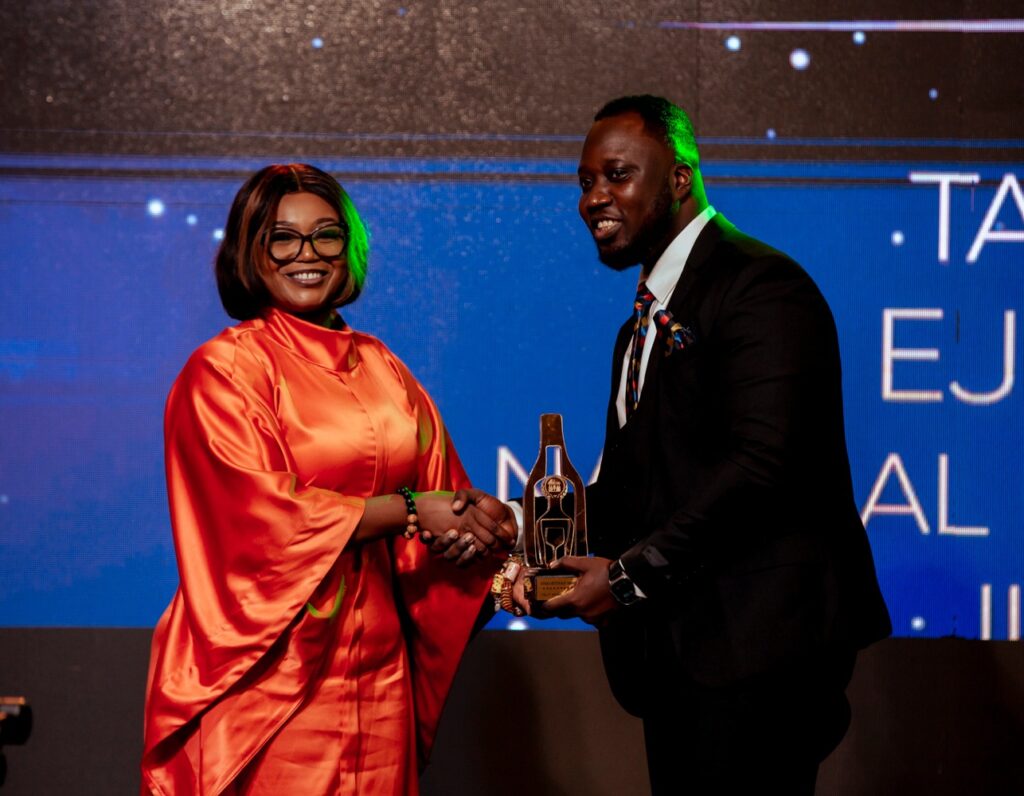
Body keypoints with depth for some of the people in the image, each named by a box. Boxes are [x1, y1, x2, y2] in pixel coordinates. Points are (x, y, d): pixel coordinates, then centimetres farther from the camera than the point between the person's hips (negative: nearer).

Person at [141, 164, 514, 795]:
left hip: (375, 666, 5)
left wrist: (478, 527, -14)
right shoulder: (224, 369, -4)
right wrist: (407, 509, -14)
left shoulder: (380, 367, 12)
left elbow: (440, 491, 9)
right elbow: (258, 511, -14)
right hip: (273, 668, -5)